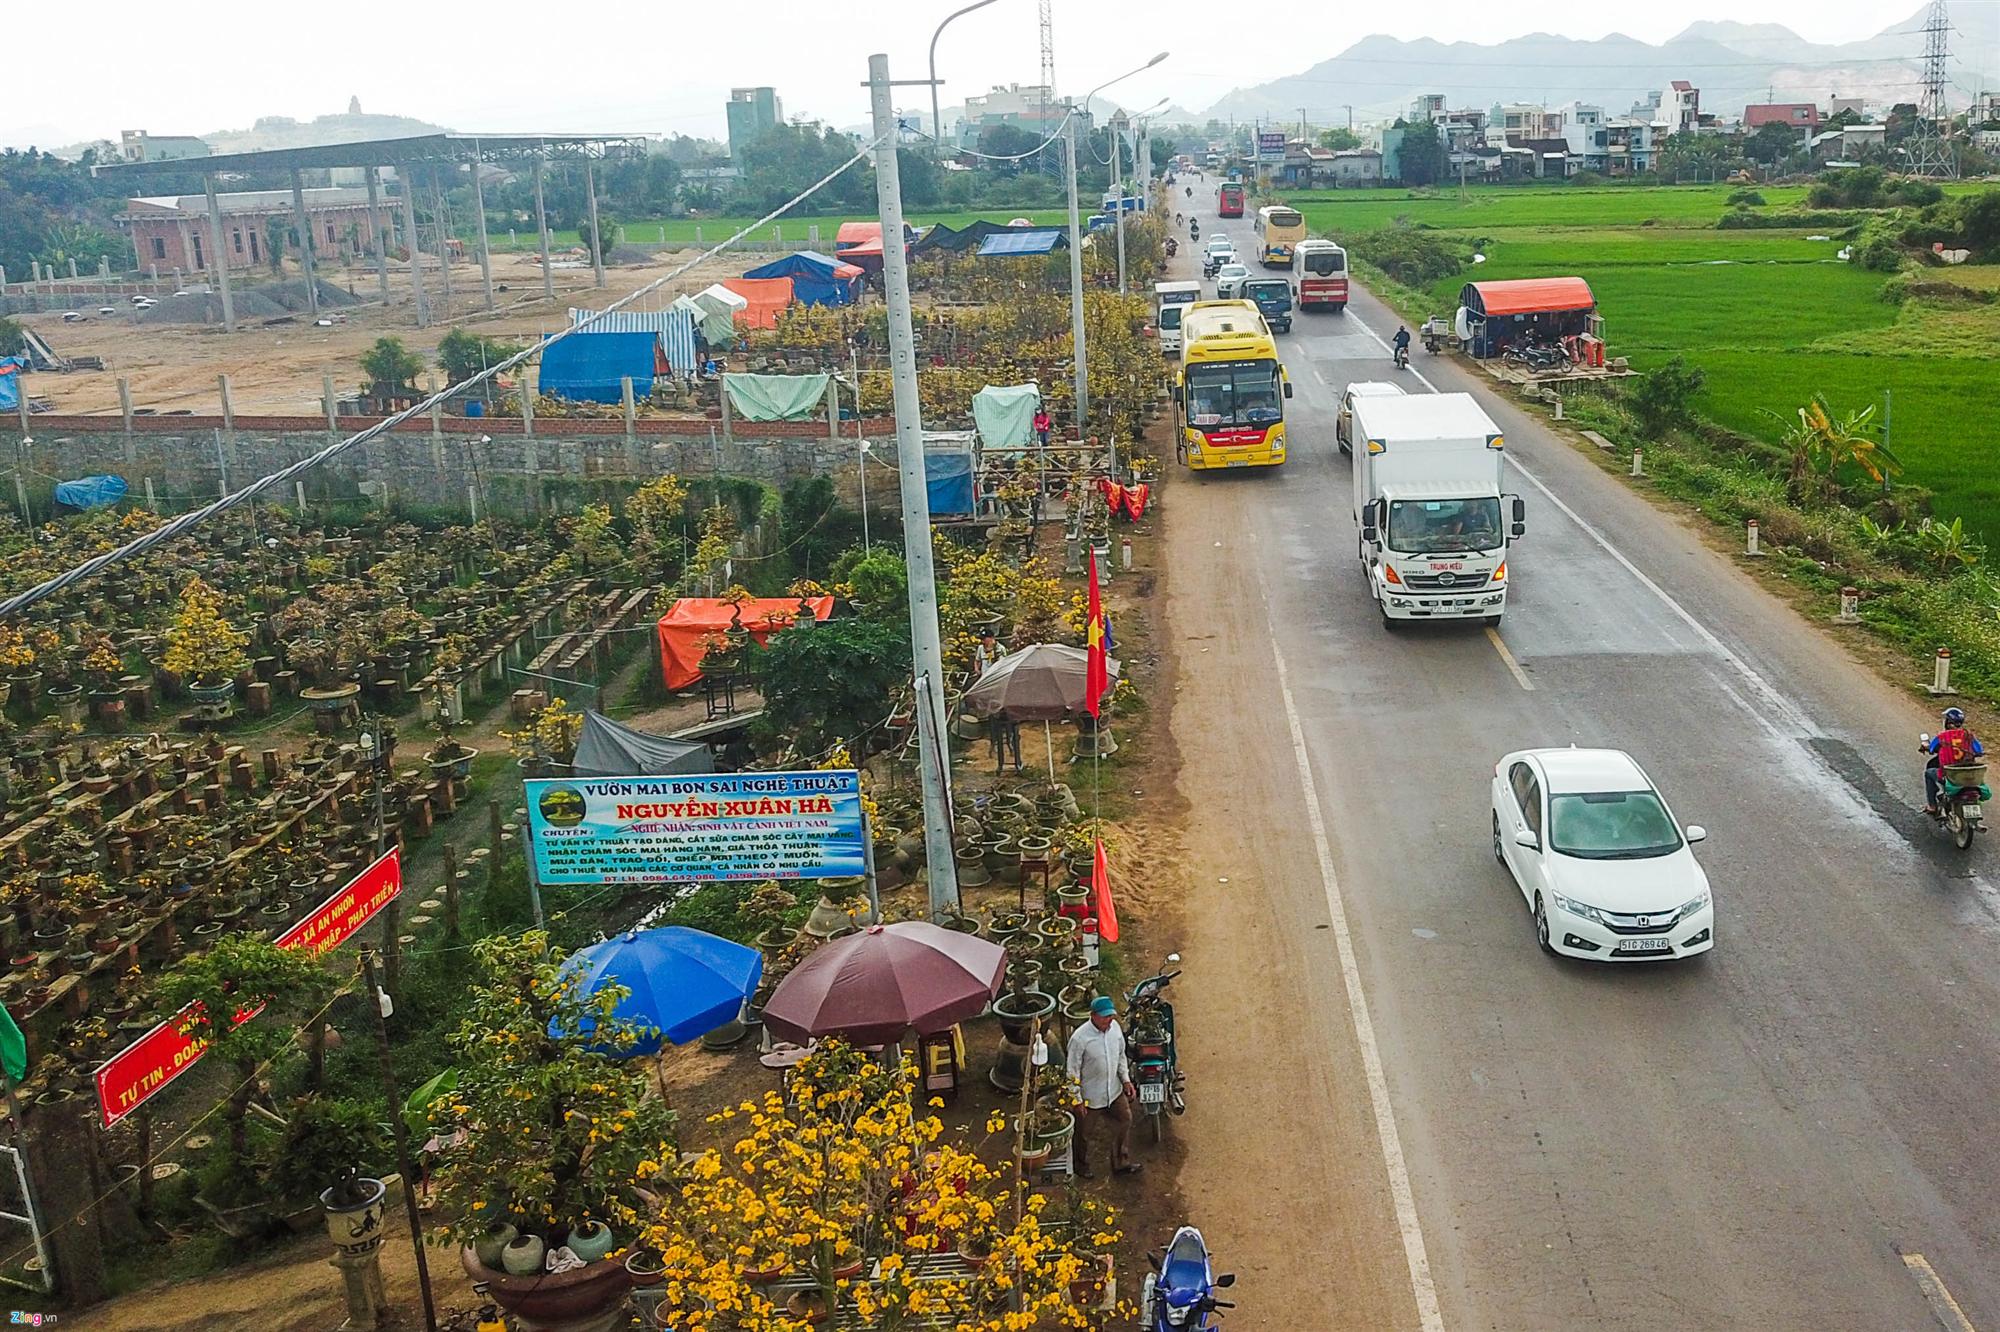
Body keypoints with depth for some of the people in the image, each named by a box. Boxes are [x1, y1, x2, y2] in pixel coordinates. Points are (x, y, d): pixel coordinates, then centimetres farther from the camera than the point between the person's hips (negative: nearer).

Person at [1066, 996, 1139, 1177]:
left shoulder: (1115, 1027, -10)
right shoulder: (1080, 1039, -29)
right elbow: (1073, 1071, -20)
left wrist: (1126, 1079, 3)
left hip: (1115, 1091, 6)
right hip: (1090, 1096, -6)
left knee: (1124, 1121, 19)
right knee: (1084, 1132, 16)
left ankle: (1121, 1163, 40)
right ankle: (1081, 1165, 42)